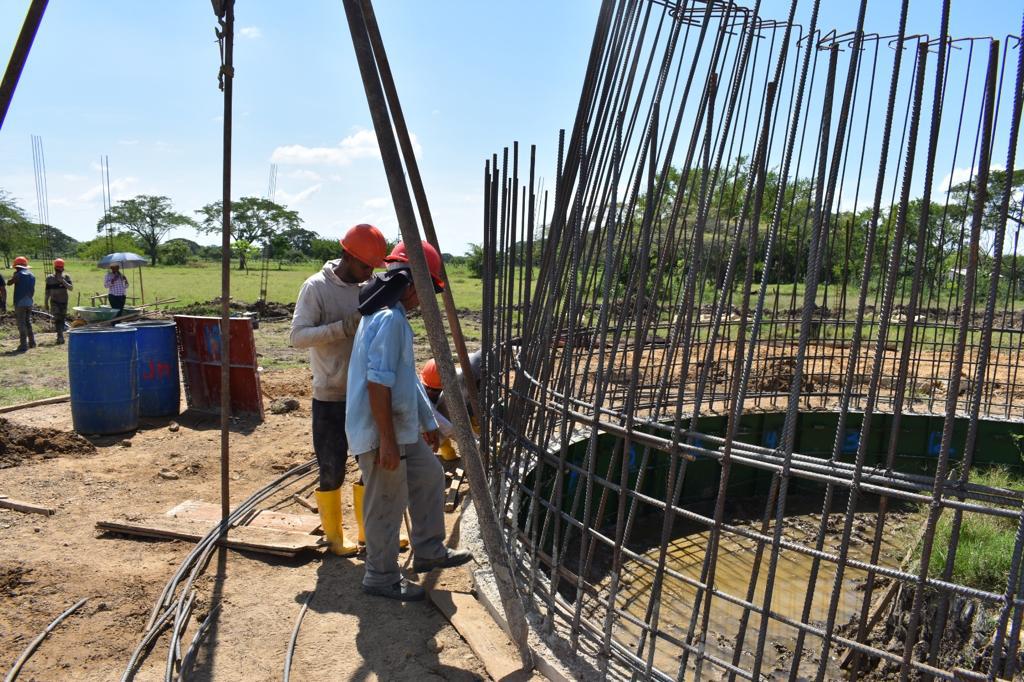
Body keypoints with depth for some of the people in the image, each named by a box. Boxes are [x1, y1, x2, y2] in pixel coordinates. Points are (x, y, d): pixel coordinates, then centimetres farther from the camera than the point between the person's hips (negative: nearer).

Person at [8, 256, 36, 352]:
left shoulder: (19, 275, -11)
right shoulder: (32, 275, 10)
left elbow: (9, 282, -1)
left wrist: (14, 276, 13)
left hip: (20, 303, -7)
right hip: (29, 303, 7)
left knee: (21, 323, -4)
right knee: (28, 322, 18)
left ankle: (24, 345, -6)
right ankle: (32, 342, 21)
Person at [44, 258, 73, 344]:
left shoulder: (66, 277, 2)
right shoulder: (50, 278, 1)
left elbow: (71, 288, -12)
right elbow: (47, 292, 5)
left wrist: (63, 281, -24)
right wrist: (46, 304, 4)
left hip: (64, 301, 2)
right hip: (54, 301, -2)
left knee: (62, 319, 8)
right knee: (57, 318, -15)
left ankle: (59, 335, 21)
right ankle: (60, 336, -22)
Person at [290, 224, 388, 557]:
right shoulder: (316, 287, -10)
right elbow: (298, 335, -19)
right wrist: (344, 326, -28)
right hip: (330, 397, -6)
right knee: (332, 471, 5)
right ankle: (334, 537, 25)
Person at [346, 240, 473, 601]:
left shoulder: (390, 315, 12)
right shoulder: (390, 319, -22)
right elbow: (377, 385, -26)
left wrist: (427, 423, 24)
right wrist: (387, 442, -23)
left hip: (401, 428, 10)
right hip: (381, 433, -10)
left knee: (429, 476, 21)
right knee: (387, 505, 4)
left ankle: (429, 551, 33)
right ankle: (381, 578, 22)